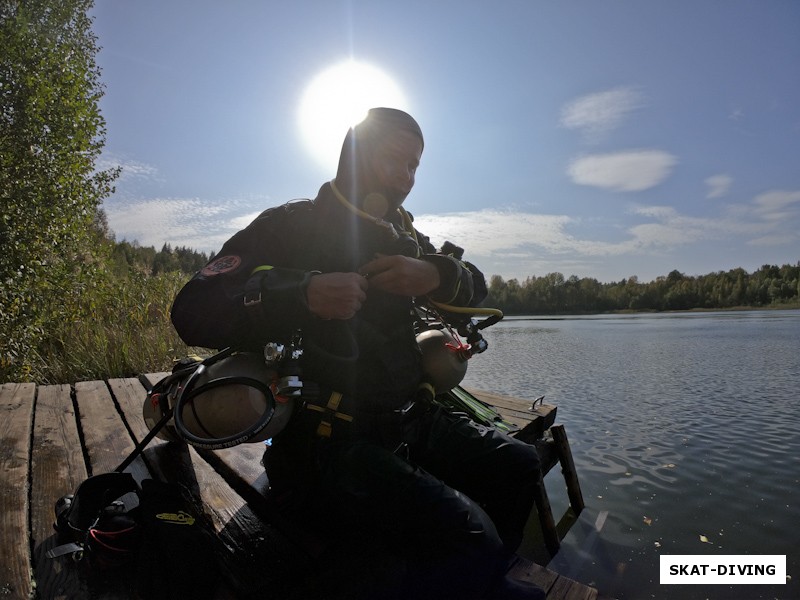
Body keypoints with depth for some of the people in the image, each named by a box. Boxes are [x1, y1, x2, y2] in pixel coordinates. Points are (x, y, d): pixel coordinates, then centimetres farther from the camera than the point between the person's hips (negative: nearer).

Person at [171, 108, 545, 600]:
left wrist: (437, 275, -8)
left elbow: (475, 289, 15)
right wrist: (304, 294, -28)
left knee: (519, 466, 6)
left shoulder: (405, 239, 15)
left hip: (411, 420, 8)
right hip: (332, 441, -7)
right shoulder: (290, 226, -5)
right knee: (467, 537, -22)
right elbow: (194, 312, -13)